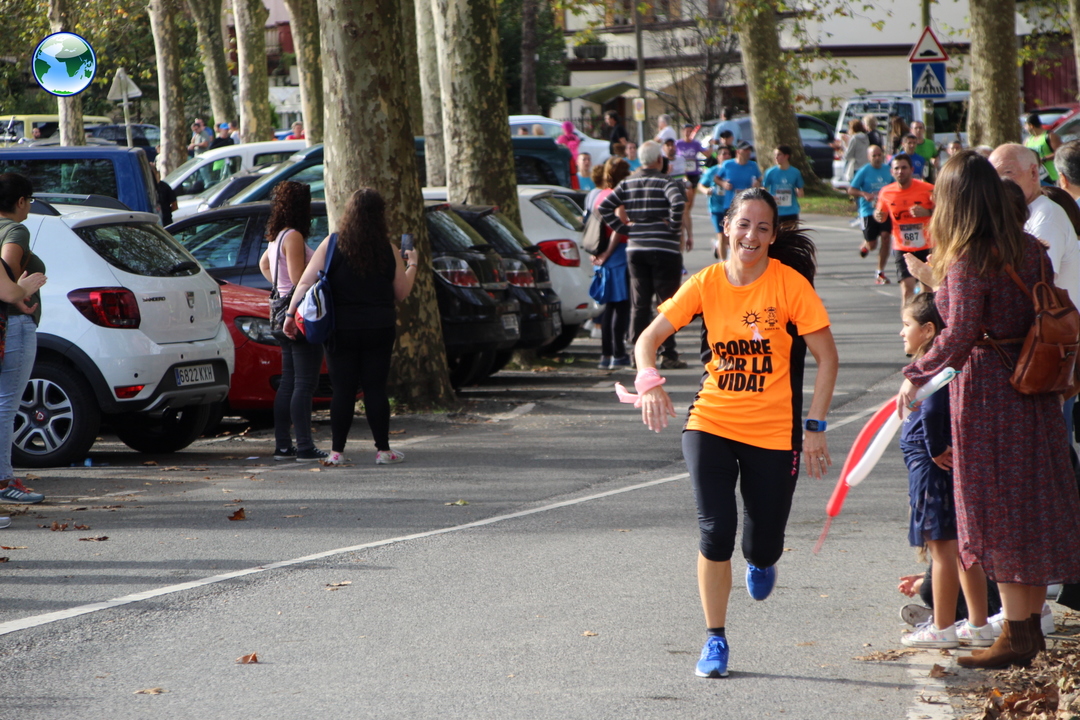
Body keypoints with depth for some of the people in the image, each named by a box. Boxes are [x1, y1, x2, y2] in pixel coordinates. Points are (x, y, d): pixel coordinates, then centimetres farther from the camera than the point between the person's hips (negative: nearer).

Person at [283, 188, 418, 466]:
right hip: (379, 329, 1)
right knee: (375, 388, 6)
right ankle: (383, 450, 8)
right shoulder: (388, 251, -2)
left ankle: (337, 451, 3)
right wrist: (411, 265, 22)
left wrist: (291, 314, -1)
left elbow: (305, 281, -8)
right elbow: (401, 293, 6)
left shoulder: (333, 244, -5)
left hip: (341, 328, 0)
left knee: (343, 390, 3)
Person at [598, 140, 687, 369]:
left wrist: (624, 228, 6)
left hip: (635, 249, 5)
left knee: (639, 304, 9)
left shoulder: (627, 183, 8)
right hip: (663, 250, -5)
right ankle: (668, 354, -2)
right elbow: (678, 203, -26)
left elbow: (604, 207, 5)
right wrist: (674, 228, -13)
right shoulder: (665, 182, -8)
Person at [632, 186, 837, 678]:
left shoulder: (789, 283, -9)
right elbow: (650, 336, -2)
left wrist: (815, 427, -9)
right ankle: (715, 641, 3)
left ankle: (760, 562, 44)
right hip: (712, 423, 1)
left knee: (763, 546, 3)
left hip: (774, 431, -1)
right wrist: (650, 381, -23)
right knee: (715, 531, -13)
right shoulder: (706, 283, -2)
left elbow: (827, 357, -5)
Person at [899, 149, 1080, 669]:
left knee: (997, 512, 0)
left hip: (985, 389, -7)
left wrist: (916, 377, -11)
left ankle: (1016, 636, 4)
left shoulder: (968, 262, -17)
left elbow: (959, 337, -23)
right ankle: (1032, 624, 22)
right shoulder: (1030, 250, 5)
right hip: (1033, 389, 7)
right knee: (1032, 505, 14)